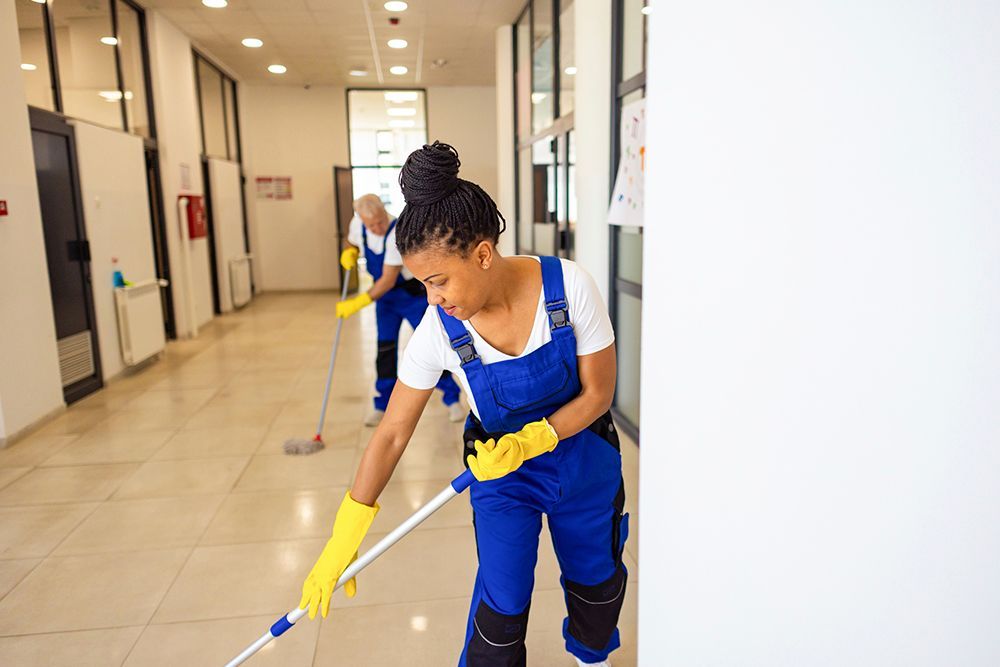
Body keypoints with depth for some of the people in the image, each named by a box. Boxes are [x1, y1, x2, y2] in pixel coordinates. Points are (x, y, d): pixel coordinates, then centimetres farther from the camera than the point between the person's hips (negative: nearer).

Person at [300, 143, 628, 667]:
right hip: (501, 470, -1)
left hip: (583, 455, 1)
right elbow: (392, 434, -16)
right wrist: (342, 541, -13)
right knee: (502, 607, -6)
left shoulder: (569, 286, -27)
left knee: (598, 583, 19)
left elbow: (597, 392, -16)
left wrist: (531, 440, -30)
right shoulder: (438, 330, -23)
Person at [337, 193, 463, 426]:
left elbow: (388, 280, -30)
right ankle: (382, 406, 17)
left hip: (414, 292, -5)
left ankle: (452, 400, 11)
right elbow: (352, 243, 13)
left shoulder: (398, 234, -31)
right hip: (385, 295, 5)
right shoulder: (357, 223, -10)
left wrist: (358, 303, -30)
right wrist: (349, 253, -11)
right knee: (385, 349, 5)